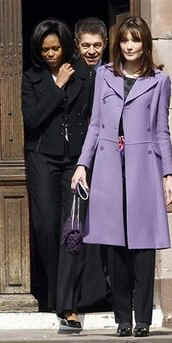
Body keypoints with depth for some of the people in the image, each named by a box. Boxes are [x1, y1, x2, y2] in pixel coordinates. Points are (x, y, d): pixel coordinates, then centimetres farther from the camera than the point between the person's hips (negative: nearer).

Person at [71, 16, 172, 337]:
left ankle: (142, 318, 0)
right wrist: (83, 163, 6)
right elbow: (95, 124, 14)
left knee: (143, 242, -4)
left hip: (144, 166, -2)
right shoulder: (104, 75, 13)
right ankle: (123, 318, 6)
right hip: (109, 165, 2)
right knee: (116, 244, 0)